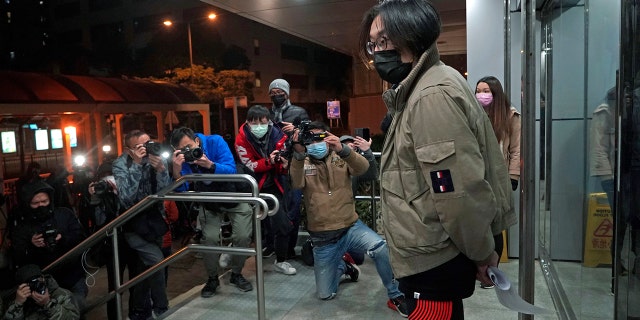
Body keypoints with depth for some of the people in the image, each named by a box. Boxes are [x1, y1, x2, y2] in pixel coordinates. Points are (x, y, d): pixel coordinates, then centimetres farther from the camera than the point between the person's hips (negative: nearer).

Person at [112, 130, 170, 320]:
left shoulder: (155, 159, -9)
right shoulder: (120, 165, -15)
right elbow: (126, 199, -29)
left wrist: (160, 169, -32)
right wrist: (136, 165, -34)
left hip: (153, 221, 4)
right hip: (133, 224, -4)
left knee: (145, 266, 14)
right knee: (156, 260, -19)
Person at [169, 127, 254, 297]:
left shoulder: (215, 142, -23)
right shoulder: (181, 158, -15)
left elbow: (231, 170, -30)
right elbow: (181, 189, -21)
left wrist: (210, 165, -46)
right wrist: (176, 169, -38)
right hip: (210, 202, 2)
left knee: (242, 237, -11)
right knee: (210, 238, -13)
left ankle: (236, 274, 15)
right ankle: (212, 278, 12)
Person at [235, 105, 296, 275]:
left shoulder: (278, 136, -10)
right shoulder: (242, 139, -13)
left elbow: (281, 168, -6)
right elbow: (249, 166, -17)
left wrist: (284, 165, -30)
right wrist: (269, 162, -34)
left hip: (273, 186, 2)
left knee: (282, 224, 3)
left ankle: (280, 261, 23)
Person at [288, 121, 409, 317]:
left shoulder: (341, 158, 0)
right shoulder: (303, 163, -1)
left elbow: (362, 168, -20)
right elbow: (296, 184, -22)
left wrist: (342, 150, -39)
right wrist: (299, 154, -40)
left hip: (350, 227, -1)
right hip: (322, 238, 1)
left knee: (380, 247, -30)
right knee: (325, 295, 8)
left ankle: (395, 297, -8)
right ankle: (343, 265, 38)